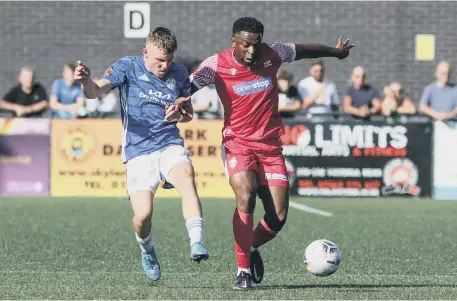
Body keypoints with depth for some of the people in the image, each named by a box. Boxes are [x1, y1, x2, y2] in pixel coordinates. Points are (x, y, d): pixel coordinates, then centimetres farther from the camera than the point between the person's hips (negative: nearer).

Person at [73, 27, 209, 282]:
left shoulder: (179, 73, 8)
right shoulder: (128, 67, -2)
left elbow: (189, 113, 22)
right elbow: (97, 91, -16)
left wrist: (180, 115, -3)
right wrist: (87, 81, -40)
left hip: (170, 145, 2)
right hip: (139, 152, -2)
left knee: (186, 175, -33)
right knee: (143, 215, -16)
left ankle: (197, 244, -40)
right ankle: (147, 251, 19)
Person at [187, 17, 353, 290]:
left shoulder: (272, 54, -4)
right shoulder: (217, 65, -11)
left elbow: (303, 50, 14)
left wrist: (335, 51, 31)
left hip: (270, 144, 3)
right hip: (238, 143, -3)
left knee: (278, 216, -4)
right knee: (246, 197, -28)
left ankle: (252, 248, 29)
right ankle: (243, 270, -20)